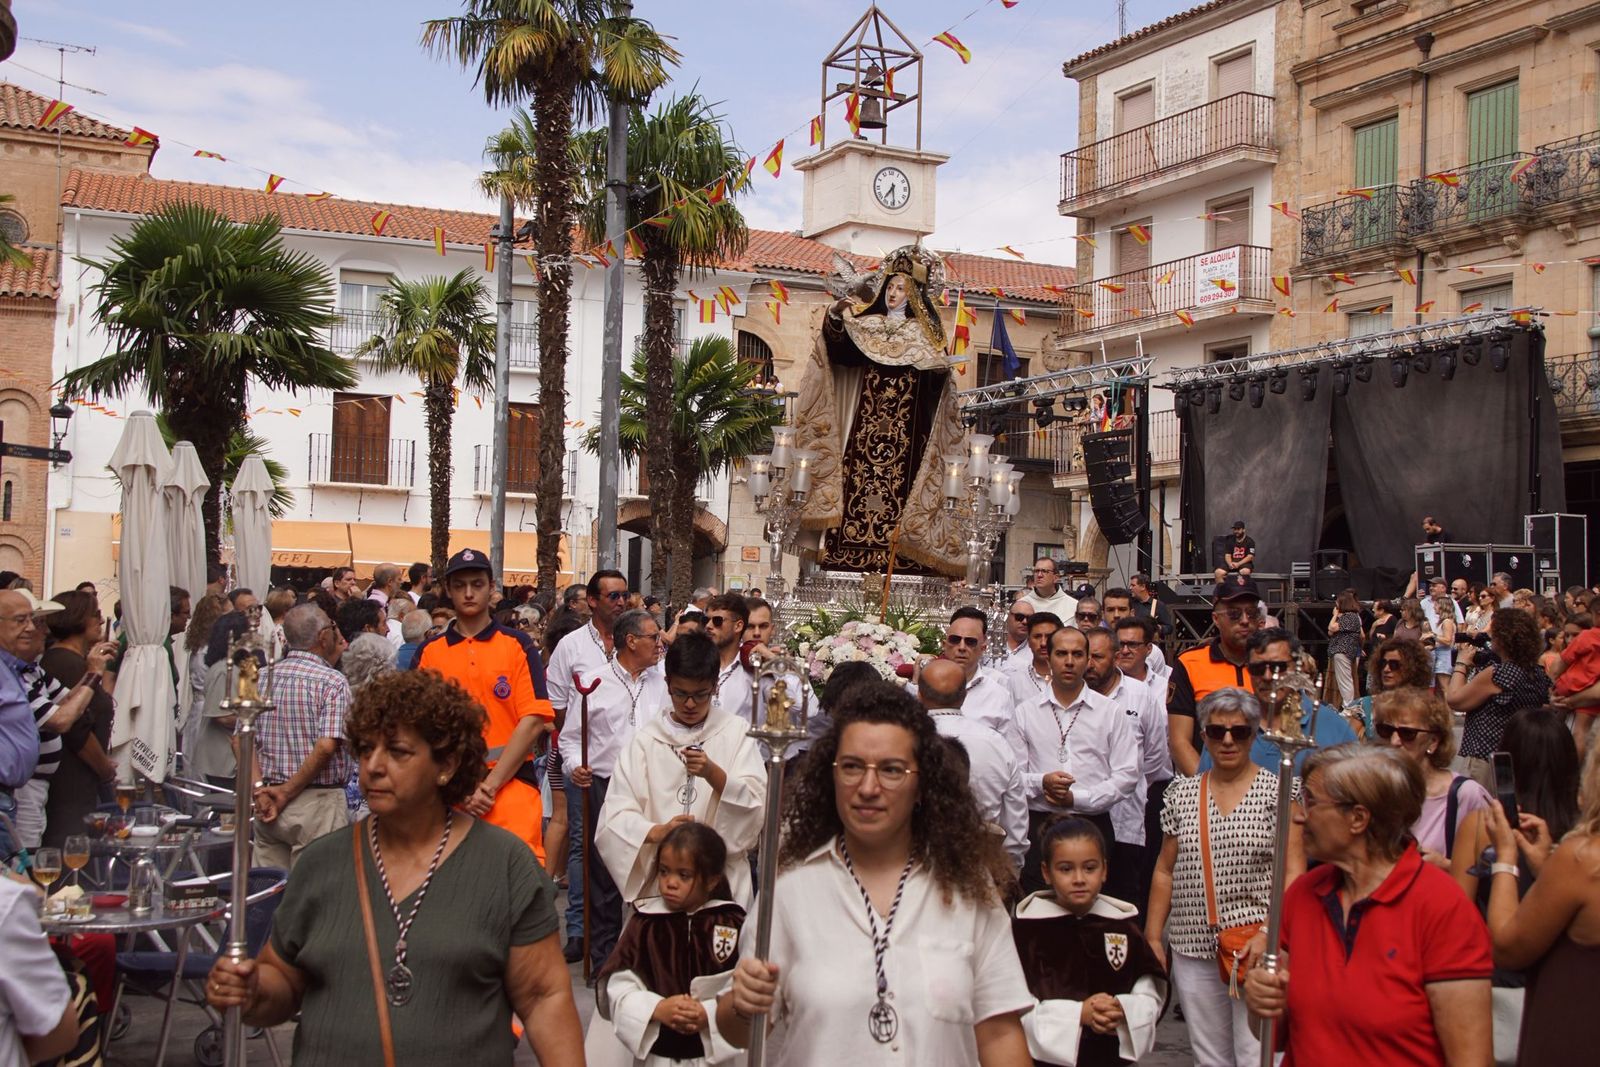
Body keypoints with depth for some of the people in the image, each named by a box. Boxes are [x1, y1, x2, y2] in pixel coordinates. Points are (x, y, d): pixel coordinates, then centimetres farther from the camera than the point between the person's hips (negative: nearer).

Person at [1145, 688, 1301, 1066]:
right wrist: (1152, 937, 10)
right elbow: (1165, 871, 14)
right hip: (1193, 948, 4)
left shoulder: (1278, 791, -1)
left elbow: (1294, 871, -5)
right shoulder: (1181, 793, 10)